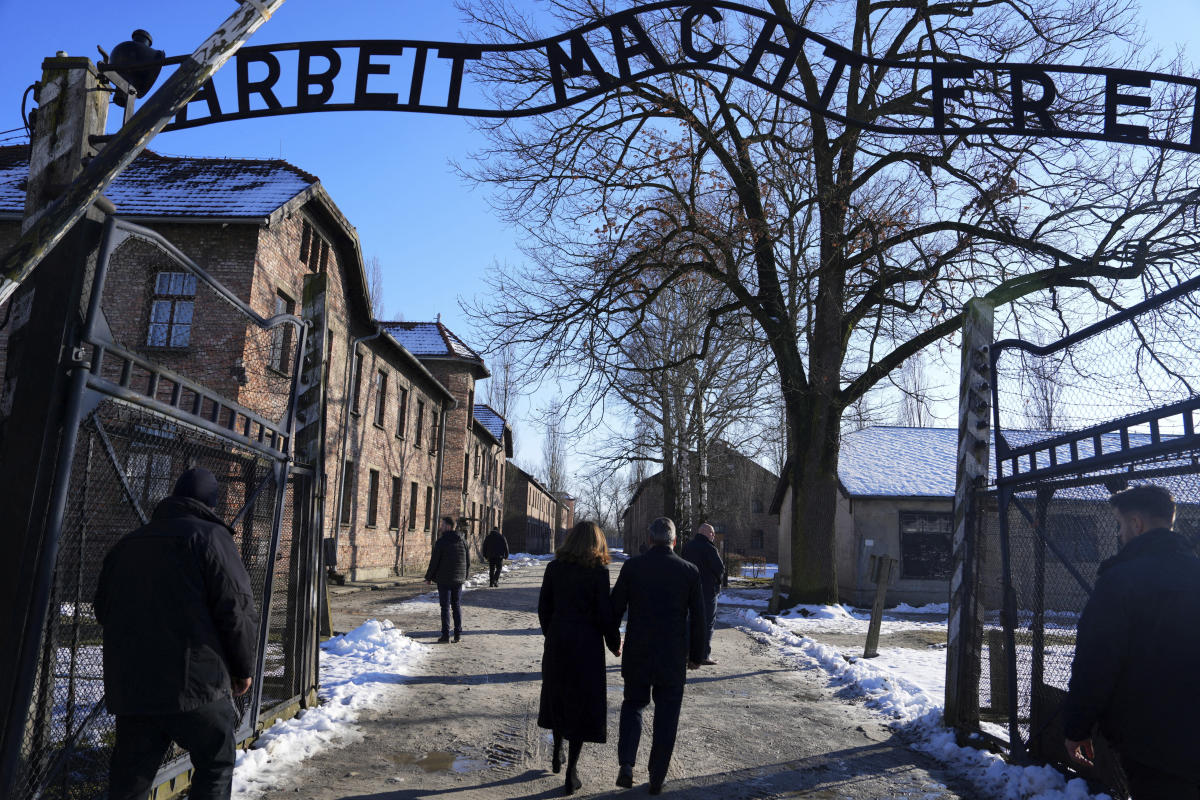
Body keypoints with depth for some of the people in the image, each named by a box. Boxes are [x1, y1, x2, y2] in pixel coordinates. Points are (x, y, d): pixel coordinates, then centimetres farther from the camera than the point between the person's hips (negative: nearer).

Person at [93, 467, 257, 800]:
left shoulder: (125, 544, 14)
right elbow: (237, 609, -12)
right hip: (196, 683, -6)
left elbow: (103, 610, 20)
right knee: (216, 766, 9)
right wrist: (245, 667, 0)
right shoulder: (210, 536, -7)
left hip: (128, 686, 6)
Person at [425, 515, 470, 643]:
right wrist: (465, 576, 21)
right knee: (457, 606, 11)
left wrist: (429, 577, 2)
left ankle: (445, 635, -1)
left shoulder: (441, 541, -11)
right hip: (458, 580, 5)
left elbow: (434, 561, -10)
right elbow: (468, 561, 10)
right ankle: (458, 634, 11)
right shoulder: (463, 541, 6)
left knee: (445, 607, 0)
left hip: (444, 580, -5)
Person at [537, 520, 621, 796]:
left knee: (558, 695, 23)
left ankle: (557, 755, 38)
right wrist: (614, 643, 3)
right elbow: (604, 613, -12)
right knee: (583, 702, 7)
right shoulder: (598, 571, -13)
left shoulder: (555, 567, -2)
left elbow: (544, 607, 4)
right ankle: (571, 775, 11)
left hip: (557, 639, 4)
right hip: (586, 642, -4)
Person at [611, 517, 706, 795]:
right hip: (674, 657, 0)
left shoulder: (632, 566, -6)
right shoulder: (690, 572, -5)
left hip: (637, 654, 0)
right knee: (666, 715, 12)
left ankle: (626, 764, 4)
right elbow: (698, 618, 0)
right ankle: (657, 779, 18)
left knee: (633, 703, 18)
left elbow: (616, 607, -2)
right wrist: (696, 654, 11)